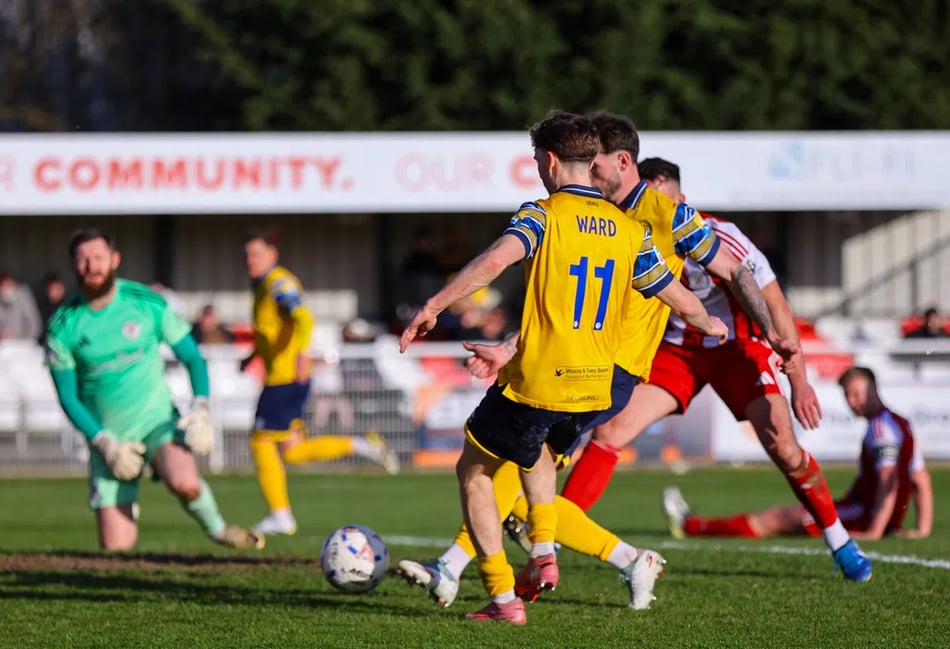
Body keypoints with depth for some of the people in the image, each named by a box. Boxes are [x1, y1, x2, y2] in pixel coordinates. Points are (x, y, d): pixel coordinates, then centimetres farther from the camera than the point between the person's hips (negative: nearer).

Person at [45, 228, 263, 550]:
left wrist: (200, 409, -11)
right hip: (108, 436, 1)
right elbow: (68, 397, -1)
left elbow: (192, 357, 5)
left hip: (158, 419, -1)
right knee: (116, 548, -6)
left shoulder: (148, 304, -4)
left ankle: (216, 529, -2)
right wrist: (105, 443, -13)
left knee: (184, 482, -35)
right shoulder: (63, 327, -6)